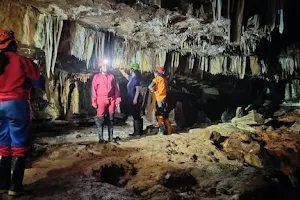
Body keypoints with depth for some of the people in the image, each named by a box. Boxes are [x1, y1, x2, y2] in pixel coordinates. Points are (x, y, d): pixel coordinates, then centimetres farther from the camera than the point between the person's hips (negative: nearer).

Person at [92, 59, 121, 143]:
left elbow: (116, 89, 12)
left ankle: (110, 137, 15)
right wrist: (94, 101, -7)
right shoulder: (96, 77, 4)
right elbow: (93, 90, 0)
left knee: (111, 119, 7)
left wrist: (117, 100, 6)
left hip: (111, 100, 3)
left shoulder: (111, 76, 13)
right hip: (101, 100, -3)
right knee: (100, 119, -5)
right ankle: (101, 138, 1)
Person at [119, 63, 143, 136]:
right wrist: (120, 70, 46)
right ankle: (137, 132, 18)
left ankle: (137, 132, -2)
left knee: (136, 116, -6)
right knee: (136, 116, 12)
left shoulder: (136, 78, -13)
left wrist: (135, 99, -23)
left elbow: (138, 89, -19)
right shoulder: (131, 78, 15)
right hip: (132, 100, 9)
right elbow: (125, 75, 36)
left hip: (136, 100, -9)